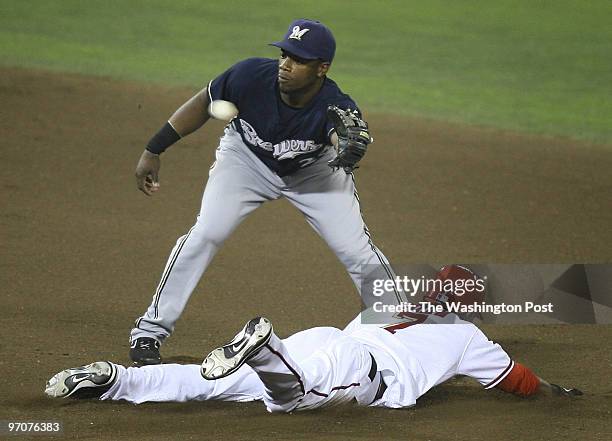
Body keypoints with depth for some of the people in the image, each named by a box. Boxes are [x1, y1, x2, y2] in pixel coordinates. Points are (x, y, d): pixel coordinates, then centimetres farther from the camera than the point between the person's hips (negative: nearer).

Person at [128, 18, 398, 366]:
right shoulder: (252, 75, -33)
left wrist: (351, 144, -84)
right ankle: (150, 331, -4)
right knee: (206, 234, -16)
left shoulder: (334, 105, -37)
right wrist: (153, 151, -12)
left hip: (314, 171, 0)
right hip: (246, 159, 0)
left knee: (358, 251, -8)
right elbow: (204, 104, -15)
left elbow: (343, 137, -59)